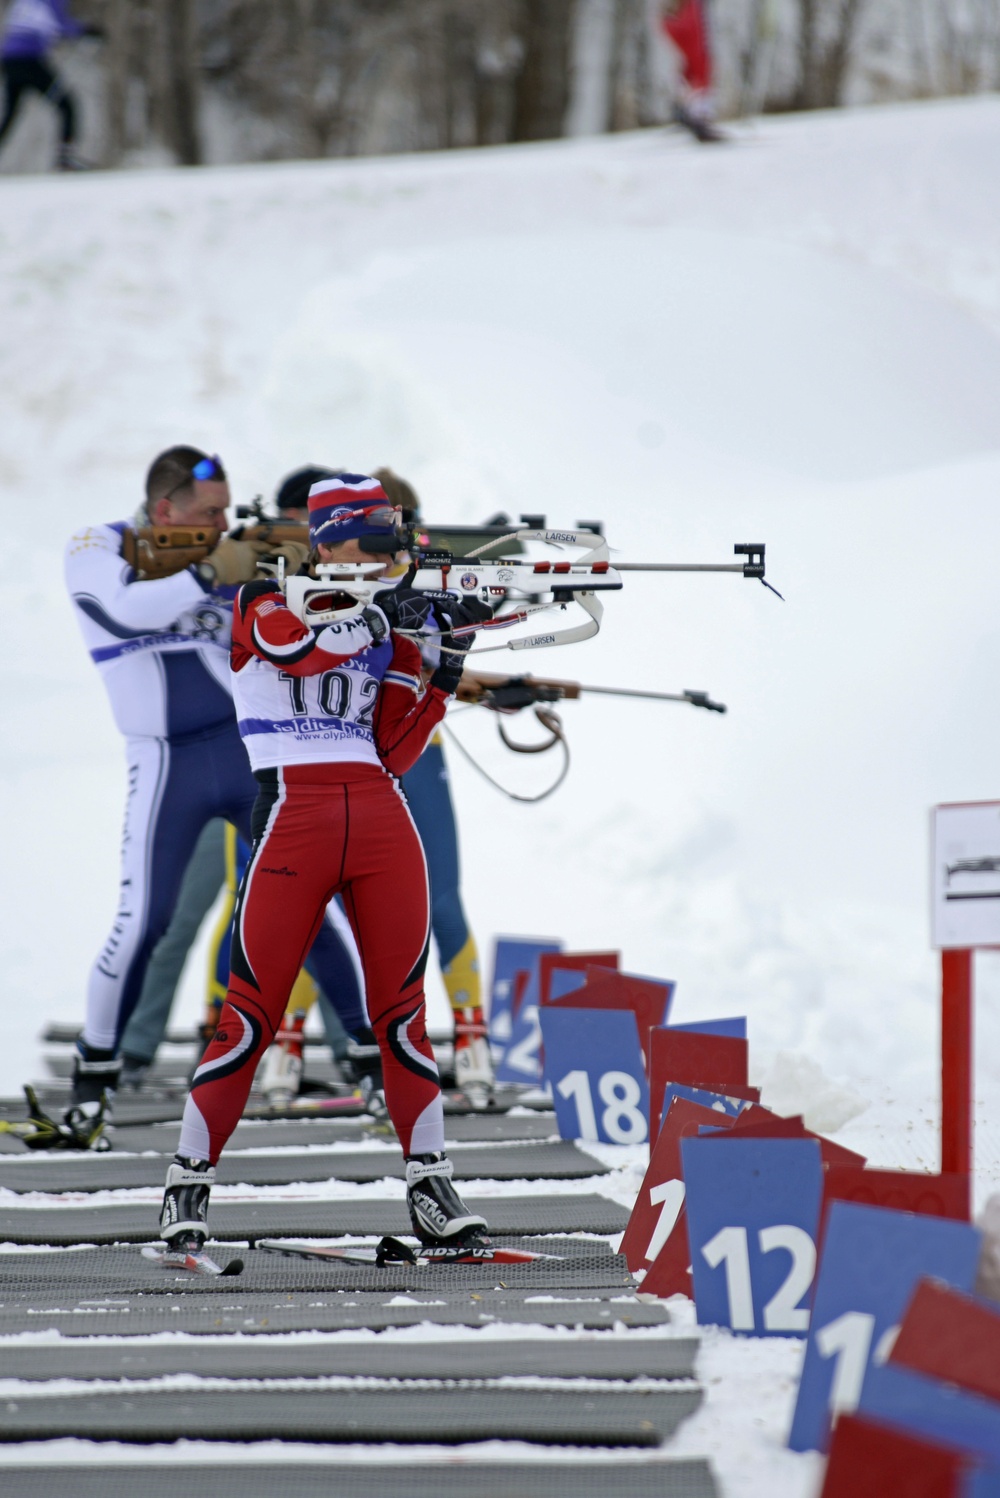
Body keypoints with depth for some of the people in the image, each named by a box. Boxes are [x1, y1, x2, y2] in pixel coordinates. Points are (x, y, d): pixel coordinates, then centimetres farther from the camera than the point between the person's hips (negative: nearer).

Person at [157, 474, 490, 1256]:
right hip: (293, 809, -4)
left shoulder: (387, 624, 17)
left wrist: (446, 663, 1)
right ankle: (189, 1184, 1)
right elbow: (292, 644, -19)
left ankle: (431, 1184, 7)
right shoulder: (264, 601, 5)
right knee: (252, 1008, -6)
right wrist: (379, 617, -20)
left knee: (403, 1006, 2)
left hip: (381, 817, 4)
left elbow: (393, 751, 10)